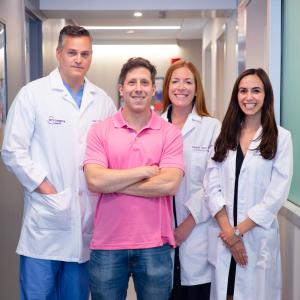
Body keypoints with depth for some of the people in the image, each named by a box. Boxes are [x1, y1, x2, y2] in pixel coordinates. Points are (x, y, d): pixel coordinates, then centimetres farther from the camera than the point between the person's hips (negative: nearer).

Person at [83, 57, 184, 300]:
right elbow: (94, 181, -13)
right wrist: (145, 171, -11)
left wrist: (113, 182, -11)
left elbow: (170, 184, -14)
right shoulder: (100, 131, 0)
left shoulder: (170, 133, -1)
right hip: (107, 245, 1)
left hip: (154, 245, 0)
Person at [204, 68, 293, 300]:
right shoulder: (224, 135, 7)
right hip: (223, 235, 2)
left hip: (258, 236, -2)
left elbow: (277, 194, -8)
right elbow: (212, 185, -1)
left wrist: (239, 230, -10)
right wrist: (228, 231, -12)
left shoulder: (281, 137, -2)